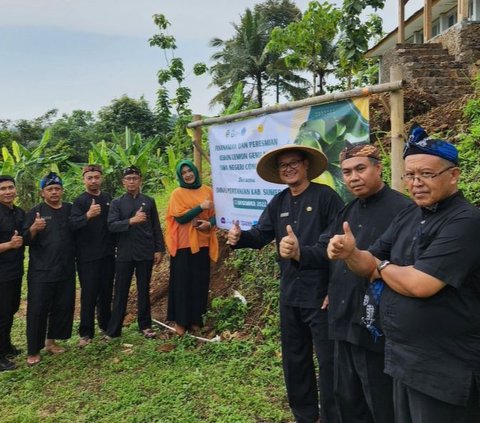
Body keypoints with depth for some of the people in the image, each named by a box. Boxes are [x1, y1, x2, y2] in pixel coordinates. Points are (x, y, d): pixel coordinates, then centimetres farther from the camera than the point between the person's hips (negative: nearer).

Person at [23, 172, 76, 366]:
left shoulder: (70, 210, 6)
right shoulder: (35, 212, -3)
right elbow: (26, 240, -6)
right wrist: (33, 229, -26)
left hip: (66, 270, 4)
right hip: (41, 271, -4)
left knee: (63, 306, 10)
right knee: (37, 310, -1)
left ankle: (51, 341, 28)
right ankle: (33, 351, 10)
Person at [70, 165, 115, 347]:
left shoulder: (108, 198, 7)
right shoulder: (79, 201, -6)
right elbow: (73, 223, -21)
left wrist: (115, 243, 11)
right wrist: (88, 215, -39)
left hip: (107, 253, 4)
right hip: (87, 256, -4)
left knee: (106, 291, 13)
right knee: (89, 294, 0)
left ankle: (105, 324, 28)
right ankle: (86, 332, 10)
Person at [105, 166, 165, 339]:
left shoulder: (149, 201, 6)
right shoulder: (116, 203, 3)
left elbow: (156, 227, 7)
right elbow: (111, 225, -10)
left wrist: (159, 249, 1)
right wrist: (131, 221, -24)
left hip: (145, 253, 1)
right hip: (124, 254, -1)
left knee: (144, 290, 9)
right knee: (120, 292, 5)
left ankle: (145, 326, 21)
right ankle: (113, 330, 12)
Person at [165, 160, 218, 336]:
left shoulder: (207, 191, 7)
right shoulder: (177, 193, -3)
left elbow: (215, 214, 9)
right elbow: (180, 217, -13)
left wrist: (209, 223, -12)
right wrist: (200, 207, -21)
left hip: (202, 243, 3)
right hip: (183, 244, -3)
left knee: (200, 282, 8)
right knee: (182, 282, 3)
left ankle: (195, 318, 20)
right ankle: (180, 320, 13)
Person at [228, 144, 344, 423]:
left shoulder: (325, 196, -11)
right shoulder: (279, 203, 10)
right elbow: (261, 235, 6)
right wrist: (240, 238, -16)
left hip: (321, 295, -7)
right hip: (290, 295, 7)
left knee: (328, 362, 4)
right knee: (294, 359, 19)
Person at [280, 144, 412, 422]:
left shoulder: (402, 209, -16)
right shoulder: (348, 211, 12)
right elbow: (324, 251, 9)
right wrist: (298, 252, -10)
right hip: (344, 321, 8)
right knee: (347, 399, 23)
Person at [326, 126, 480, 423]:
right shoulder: (408, 217, 6)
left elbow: (419, 284, -27)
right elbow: (370, 267, 8)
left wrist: (382, 266, -7)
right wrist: (349, 253, -15)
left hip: (445, 370, -7)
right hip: (403, 358, 7)